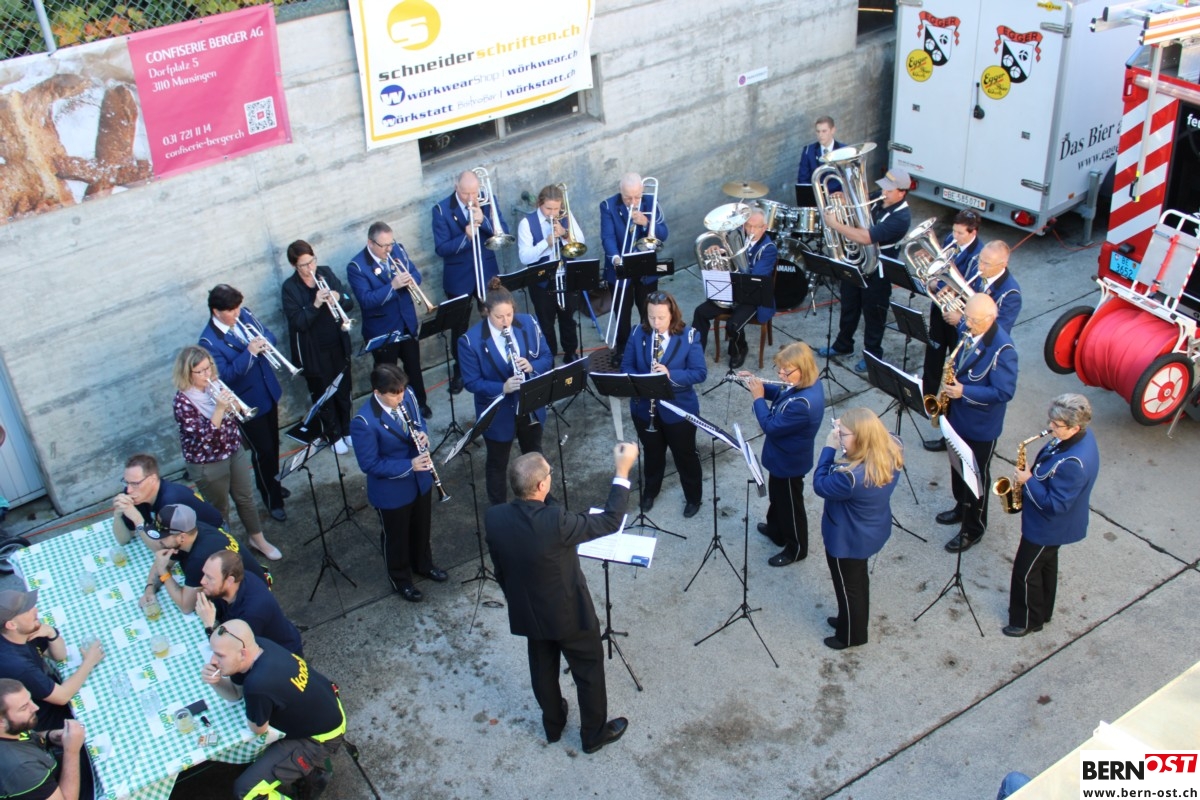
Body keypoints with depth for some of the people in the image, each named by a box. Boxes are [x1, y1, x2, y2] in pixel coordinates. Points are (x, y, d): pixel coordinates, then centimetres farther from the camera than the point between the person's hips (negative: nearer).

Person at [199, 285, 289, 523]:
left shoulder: (243, 315, -5)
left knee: (273, 443, 24)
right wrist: (249, 352, -36)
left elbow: (268, 334, 6)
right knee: (262, 450, 6)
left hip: (269, 392, 7)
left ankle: (271, 482, 48)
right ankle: (271, 499, 25)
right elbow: (224, 375, -29)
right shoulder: (209, 341, -24)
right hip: (248, 403, -7)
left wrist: (265, 342, -18)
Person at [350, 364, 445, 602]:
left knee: (422, 527, 29)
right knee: (396, 537, 20)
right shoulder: (364, 423, -32)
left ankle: (423, 564, 57)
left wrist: (423, 434, -18)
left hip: (420, 481, 6)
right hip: (392, 492, -6)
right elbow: (369, 464, -25)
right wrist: (409, 465, -30)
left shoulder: (407, 396, -14)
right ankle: (400, 579, 46)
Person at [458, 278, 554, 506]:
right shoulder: (471, 341, -22)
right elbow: (471, 382, -18)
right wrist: (502, 388, -33)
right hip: (498, 415, -4)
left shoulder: (528, 324, -12)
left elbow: (547, 358, -3)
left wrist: (532, 366, -26)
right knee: (497, 464, 16)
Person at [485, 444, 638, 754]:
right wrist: (623, 471, -20)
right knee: (589, 670, 20)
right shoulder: (555, 521, -36)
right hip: (569, 612, -5)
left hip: (526, 612, 5)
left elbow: (500, 570, -3)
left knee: (543, 669, 27)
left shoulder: (494, 518, -19)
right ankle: (594, 734, 39)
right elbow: (610, 521, -24)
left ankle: (553, 725, 50)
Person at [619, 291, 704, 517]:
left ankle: (693, 497, 37)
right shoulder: (638, 333, -8)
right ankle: (650, 491, 48)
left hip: (679, 409, -3)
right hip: (645, 408, 3)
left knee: (685, 455, 15)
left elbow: (700, 373, -17)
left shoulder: (688, 336, -16)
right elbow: (626, 365, -2)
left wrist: (671, 374, -32)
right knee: (652, 452, 24)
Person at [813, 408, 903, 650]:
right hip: (871, 532, 7)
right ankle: (854, 621, 54)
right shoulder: (892, 453, -18)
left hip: (847, 540, -7)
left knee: (848, 587, 19)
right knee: (858, 578, 30)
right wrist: (841, 451, -12)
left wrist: (830, 447, -22)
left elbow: (820, 485, -22)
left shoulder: (850, 476, -41)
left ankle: (851, 636, 42)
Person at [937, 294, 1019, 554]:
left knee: (977, 476, 11)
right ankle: (962, 508, 48)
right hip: (957, 414, 7)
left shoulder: (1002, 349, -29)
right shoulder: (965, 329, -6)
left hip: (981, 424, -7)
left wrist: (964, 391, -29)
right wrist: (950, 385, -2)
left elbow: (1004, 392, -27)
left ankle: (973, 528, 28)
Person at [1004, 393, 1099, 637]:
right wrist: (1033, 471, -3)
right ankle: (1043, 611, 48)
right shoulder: (1080, 435, -10)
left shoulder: (1072, 464, -40)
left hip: (1048, 527, -9)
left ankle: (1028, 621, 31)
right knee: (1046, 564, 27)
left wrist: (1028, 481, -24)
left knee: (1026, 571, 10)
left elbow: (1054, 504, -32)